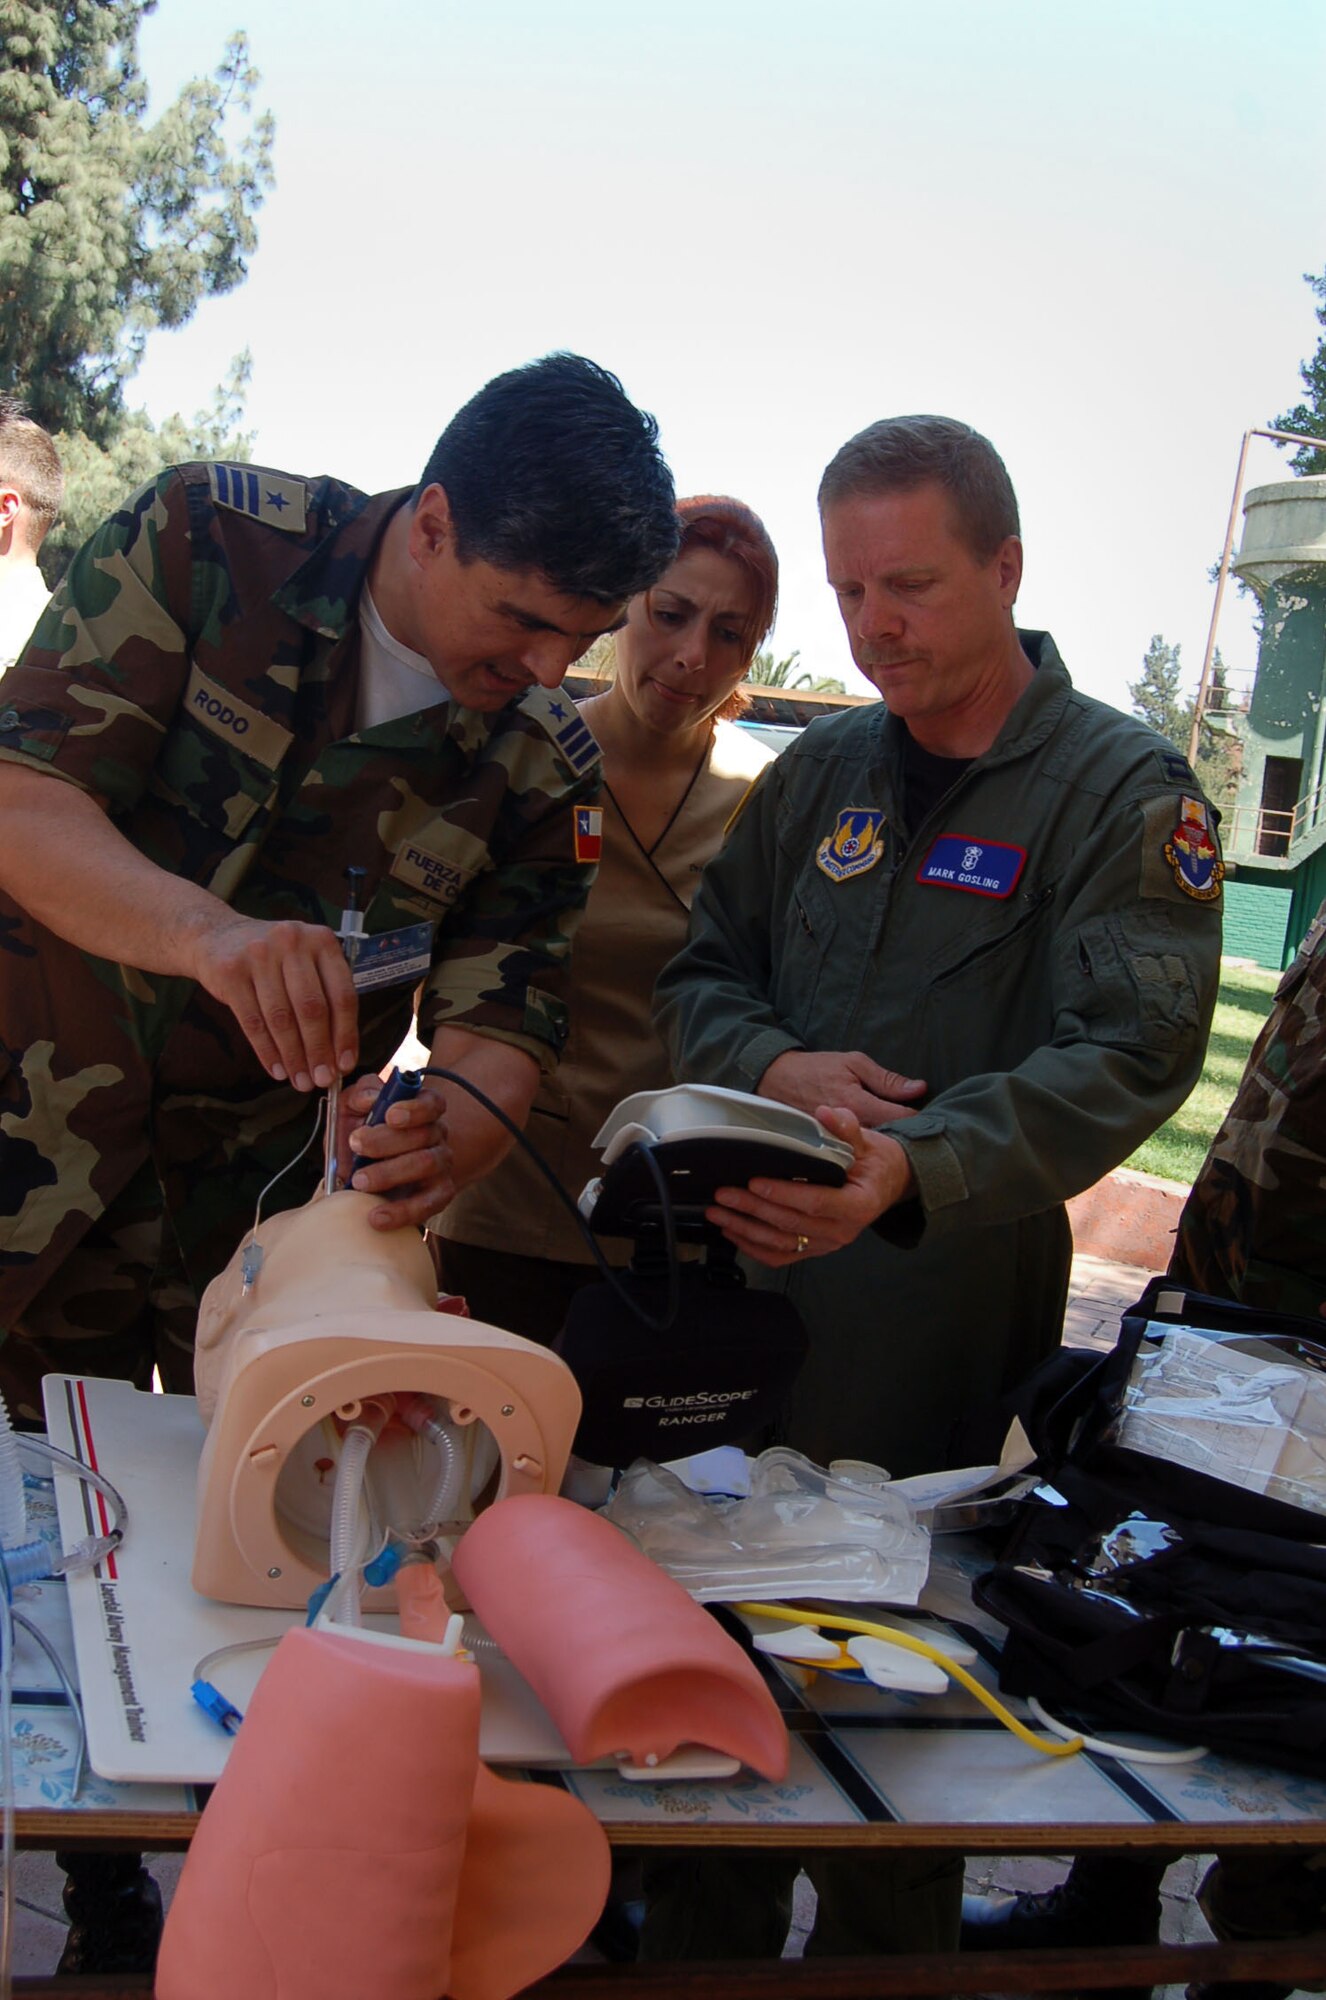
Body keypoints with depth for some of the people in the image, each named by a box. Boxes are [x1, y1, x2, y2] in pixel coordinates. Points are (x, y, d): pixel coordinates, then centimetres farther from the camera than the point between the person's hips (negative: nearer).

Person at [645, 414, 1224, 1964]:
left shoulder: (1123, 790, -6)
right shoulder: (822, 772, 10)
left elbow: (1126, 1055, -19)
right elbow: (701, 975, 14)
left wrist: (912, 1167, -35)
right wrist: (773, 1069, -10)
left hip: (946, 1315, -4)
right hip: (751, 1281, 5)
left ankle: (878, 1964, 31)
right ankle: (696, 1948, 35)